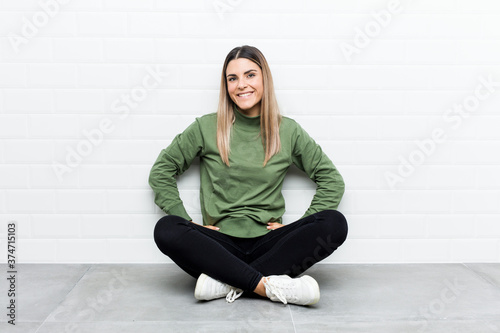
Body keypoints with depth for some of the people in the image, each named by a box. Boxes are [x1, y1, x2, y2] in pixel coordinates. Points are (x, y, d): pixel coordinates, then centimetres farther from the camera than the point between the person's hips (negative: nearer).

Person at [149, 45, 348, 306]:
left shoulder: (288, 131, 6)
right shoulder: (206, 127, 4)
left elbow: (331, 180, 10)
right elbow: (161, 171, 7)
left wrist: (300, 229, -1)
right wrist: (187, 222, -3)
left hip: (268, 243, 1)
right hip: (220, 242, -1)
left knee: (335, 223, -23)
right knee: (166, 230, -29)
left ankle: (227, 281, -24)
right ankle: (269, 285, -28)